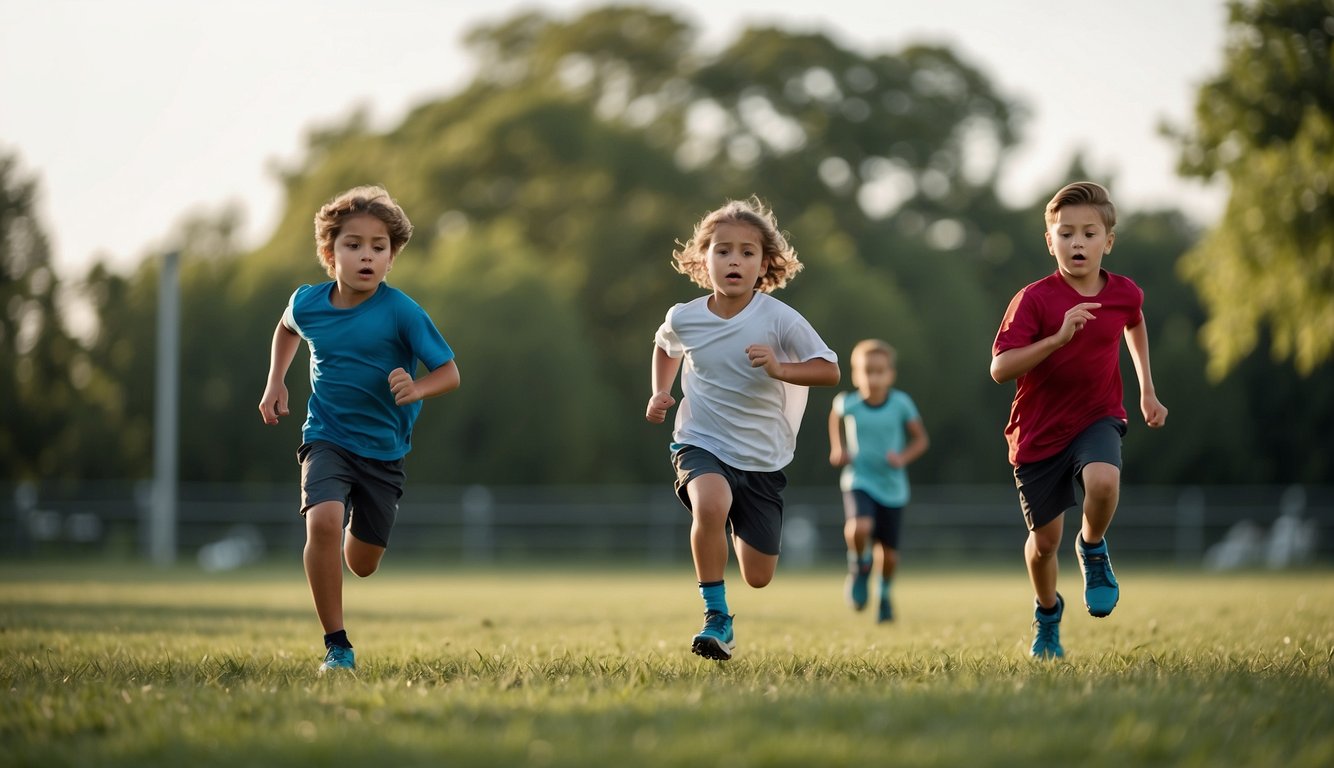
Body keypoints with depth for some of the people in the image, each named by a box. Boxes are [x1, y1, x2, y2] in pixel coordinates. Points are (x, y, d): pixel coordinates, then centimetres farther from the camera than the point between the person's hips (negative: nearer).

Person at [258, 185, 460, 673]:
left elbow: (449, 373, -13)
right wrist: (275, 382, 11)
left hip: (383, 449, 0)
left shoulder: (401, 312, -17)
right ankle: (336, 645, -17)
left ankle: (359, 527, 51)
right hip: (326, 437, 0)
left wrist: (416, 389, -33)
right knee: (323, 522, -28)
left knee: (362, 563, 11)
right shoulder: (307, 303, -6)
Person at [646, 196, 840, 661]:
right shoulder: (684, 318, -5)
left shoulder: (779, 320, -14)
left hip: (763, 459, 1)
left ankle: (739, 536, 46)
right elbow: (664, 346, 20)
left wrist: (779, 368, -29)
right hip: (702, 444, 0)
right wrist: (660, 393, 6)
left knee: (758, 578, 7)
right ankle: (716, 618, -21)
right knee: (710, 504, -37)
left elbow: (830, 371, -13)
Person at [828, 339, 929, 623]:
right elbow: (836, 418, 17)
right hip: (859, 481, -1)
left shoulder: (901, 403, -11)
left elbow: (921, 439, 2)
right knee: (859, 529, -30)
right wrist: (837, 449, 5)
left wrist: (904, 458, -16)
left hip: (891, 486, 1)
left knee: (888, 552, 8)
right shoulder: (847, 403, -9)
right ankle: (860, 568, 3)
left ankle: (885, 594, 38)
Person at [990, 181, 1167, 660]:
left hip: (1097, 417, 1)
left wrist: (1147, 391, 21)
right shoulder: (1034, 300, -17)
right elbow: (1000, 369, -24)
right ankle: (1048, 612, 39)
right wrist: (1059, 337, -35)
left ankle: (1093, 549, 0)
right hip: (1039, 431, -1)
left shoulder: (1124, 294, -5)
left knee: (1103, 481, -32)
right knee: (1045, 538, 8)